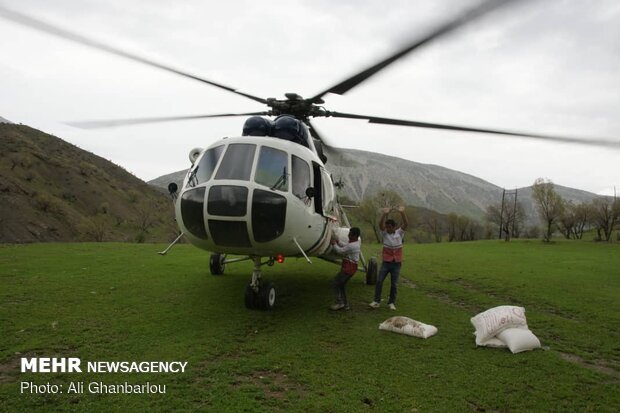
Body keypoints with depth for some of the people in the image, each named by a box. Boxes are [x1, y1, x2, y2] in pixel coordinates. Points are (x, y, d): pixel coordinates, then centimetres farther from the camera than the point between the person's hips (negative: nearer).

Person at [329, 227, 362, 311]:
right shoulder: (357, 242, 9)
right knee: (340, 285, 15)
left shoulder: (352, 246, -23)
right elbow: (346, 246, 22)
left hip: (348, 268, -10)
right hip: (350, 267, 10)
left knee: (336, 282, -3)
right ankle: (345, 304, 19)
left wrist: (334, 244, 1)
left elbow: (340, 251, -15)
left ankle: (339, 302, 1)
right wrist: (338, 242, 10)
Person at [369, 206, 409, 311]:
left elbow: (406, 224, -17)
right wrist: (385, 214, -36)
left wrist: (402, 212, -33)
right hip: (386, 262, 0)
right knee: (379, 280, -8)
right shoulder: (385, 233, -2)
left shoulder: (399, 233, -2)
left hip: (397, 263, 0)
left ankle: (391, 303, 18)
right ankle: (376, 301, 2)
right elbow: (380, 225, -20)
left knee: (394, 284, 5)